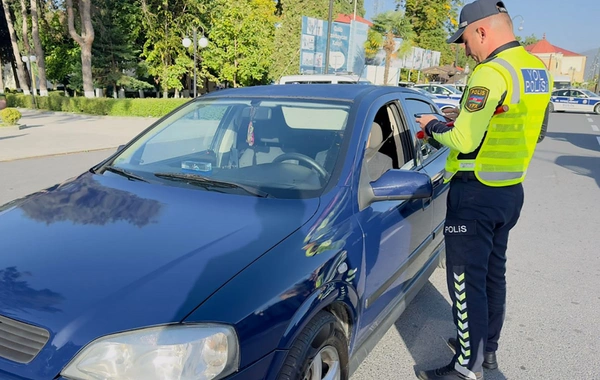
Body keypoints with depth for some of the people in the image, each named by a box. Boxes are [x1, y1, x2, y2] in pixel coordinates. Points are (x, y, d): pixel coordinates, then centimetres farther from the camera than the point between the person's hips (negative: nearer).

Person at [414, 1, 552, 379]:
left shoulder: (492, 73, -20)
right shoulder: (539, 71, 9)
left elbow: (464, 140, -24)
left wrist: (434, 127, -4)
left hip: (477, 194, -10)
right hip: (511, 190, 10)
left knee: (467, 281, 1)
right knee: (493, 272, 20)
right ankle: (488, 348, 36)